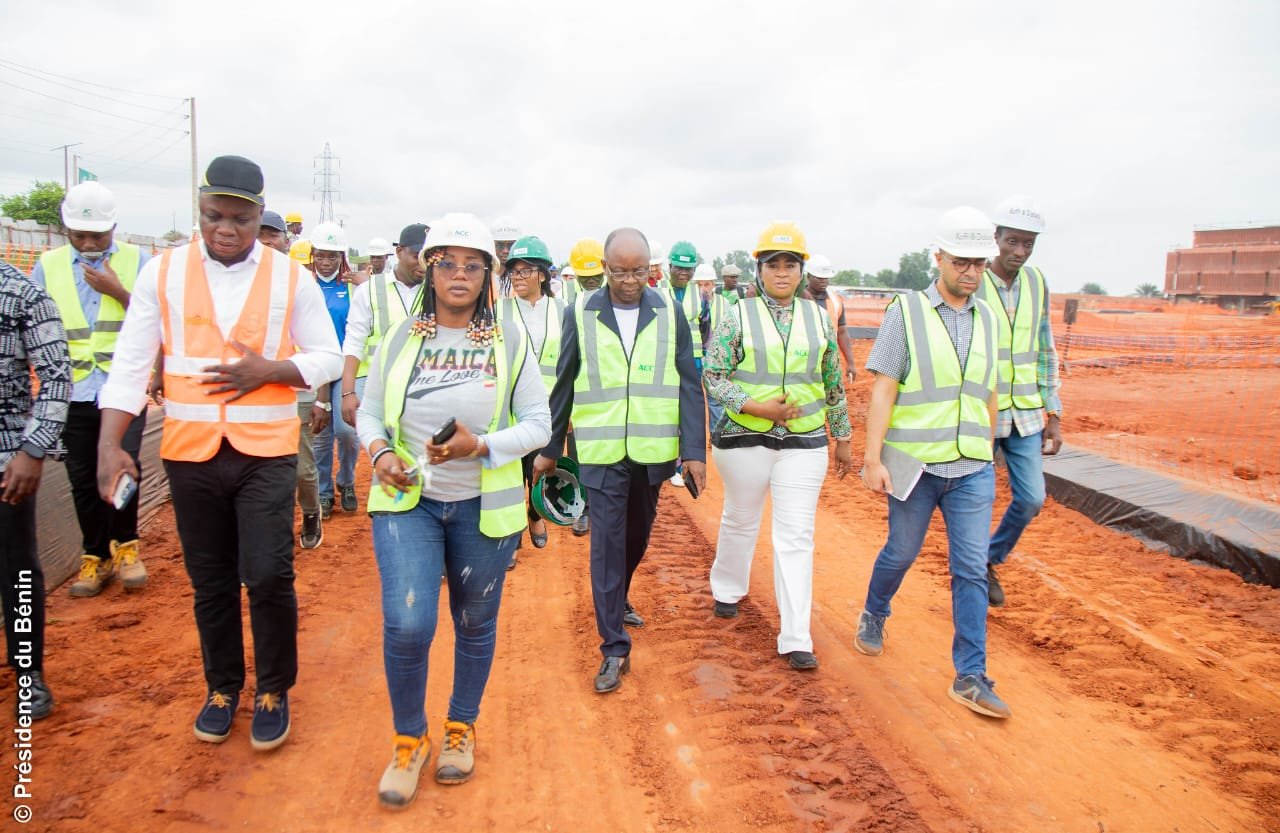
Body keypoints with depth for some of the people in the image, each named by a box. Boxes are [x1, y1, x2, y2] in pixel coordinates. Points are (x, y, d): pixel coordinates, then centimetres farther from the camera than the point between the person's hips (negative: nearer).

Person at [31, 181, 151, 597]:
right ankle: (96, 557, 25)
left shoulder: (137, 262, 1)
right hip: (74, 393, 2)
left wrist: (118, 292, -15)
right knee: (83, 480, 8)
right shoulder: (47, 266, 6)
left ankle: (124, 545, 10)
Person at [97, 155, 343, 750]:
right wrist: (110, 443, -9)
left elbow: (327, 358, 3)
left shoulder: (291, 277, 0)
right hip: (190, 452, 2)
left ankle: (273, 690, 19)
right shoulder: (162, 272, 1)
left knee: (268, 576, -5)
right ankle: (222, 686, 35)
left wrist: (268, 371, -15)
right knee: (210, 580, 13)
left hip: (267, 452, -1)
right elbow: (130, 362, 0)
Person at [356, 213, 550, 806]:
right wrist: (378, 449, -12)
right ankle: (409, 739, 17)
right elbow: (369, 410, 9)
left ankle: (461, 729, 40)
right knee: (406, 625, -12)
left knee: (475, 626, 14)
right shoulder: (401, 337, 0)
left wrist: (481, 445, -21)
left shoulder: (510, 339, -4)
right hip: (407, 500, 0)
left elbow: (538, 424, -4)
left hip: (484, 505, 0)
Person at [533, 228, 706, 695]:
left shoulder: (669, 313, -1)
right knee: (606, 544, -4)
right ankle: (614, 648, 5)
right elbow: (564, 387, 5)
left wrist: (694, 449, -6)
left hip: (652, 450, 2)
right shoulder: (581, 315, -3)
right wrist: (549, 449, 8)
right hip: (601, 451, -2)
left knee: (638, 536, 18)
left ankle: (618, 601, 45)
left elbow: (689, 386, 0)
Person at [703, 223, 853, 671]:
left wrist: (843, 438, 14)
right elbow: (713, 378, -7)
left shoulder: (818, 318, 6)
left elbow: (833, 384, 12)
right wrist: (757, 407, -20)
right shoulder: (737, 316, -4)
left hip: (804, 442, 1)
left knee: (796, 537, -2)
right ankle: (727, 588, 44)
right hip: (745, 438, -1)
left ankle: (796, 639, 3)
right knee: (740, 521, 16)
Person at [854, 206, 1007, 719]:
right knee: (901, 553, 13)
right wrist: (873, 459, -14)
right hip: (915, 463, -3)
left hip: (972, 469, 3)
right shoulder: (906, 312, -6)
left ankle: (970, 678, 10)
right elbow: (883, 391, -9)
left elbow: (988, 395, 16)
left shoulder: (987, 319, 7)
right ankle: (873, 617, 42)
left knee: (972, 570, 1)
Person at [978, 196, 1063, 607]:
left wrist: (1054, 414, 9)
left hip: (1025, 414, 5)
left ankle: (991, 559, 31)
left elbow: (1045, 352, 11)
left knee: (1031, 498, 7)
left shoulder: (1037, 282, 5)